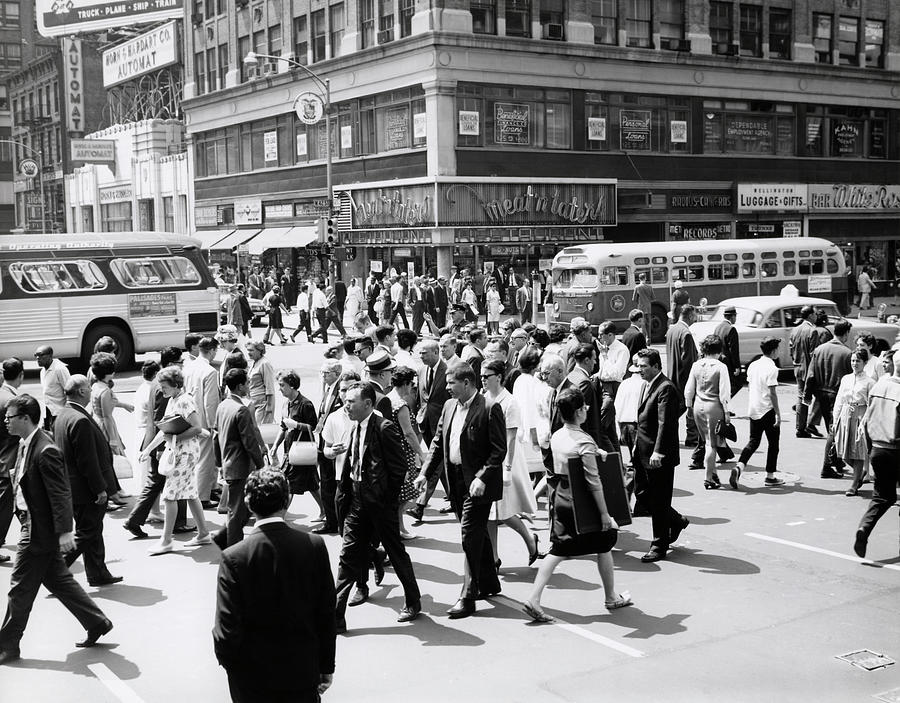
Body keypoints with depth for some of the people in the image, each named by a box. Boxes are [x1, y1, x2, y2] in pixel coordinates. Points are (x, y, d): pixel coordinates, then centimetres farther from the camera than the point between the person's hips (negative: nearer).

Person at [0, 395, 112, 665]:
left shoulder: (45, 451, -21)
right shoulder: (27, 445, 8)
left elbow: (60, 494, -22)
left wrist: (64, 531, -23)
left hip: (38, 532, -10)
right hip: (34, 528, 10)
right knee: (58, 581, 16)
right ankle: (97, 623, 24)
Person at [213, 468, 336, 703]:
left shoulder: (234, 557, -18)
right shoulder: (315, 546, -12)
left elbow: (226, 631, -17)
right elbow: (327, 615, -4)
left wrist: (228, 660, 4)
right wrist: (327, 667, 8)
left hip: (252, 680, -1)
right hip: (303, 673, 1)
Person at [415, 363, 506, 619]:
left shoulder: (489, 409, -14)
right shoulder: (449, 406, 9)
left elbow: (499, 450, -15)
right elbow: (438, 442, 14)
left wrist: (481, 478, -23)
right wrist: (425, 472, 4)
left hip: (478, 483, -7)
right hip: (456, 480, 8)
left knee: (470, 536, -8)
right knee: (476, 534, 19)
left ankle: (467, 598, -3)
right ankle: (489, 583, 34)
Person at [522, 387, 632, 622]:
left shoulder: (556, 436, 2)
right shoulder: (585, 442, -20)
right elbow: (593, 482, -19)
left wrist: (595, 452, 10)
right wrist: (604, 512, -13)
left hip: (559, 501, 6)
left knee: (557, 551, 9)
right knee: (604, 544, 14)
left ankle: (533, 599, -2)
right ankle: (611, 598, 27)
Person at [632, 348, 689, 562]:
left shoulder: (666, 388, -16)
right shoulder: (649, 386, 14)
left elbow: (665, 423, -23)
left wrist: (658, 452, -28)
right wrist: (637, 444, 18)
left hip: (658, 457, -10)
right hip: (643, 454, 10)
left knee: (658, 501, 1)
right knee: (641, 493, 15)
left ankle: (659, 547, 12)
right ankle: (677, 521, 33)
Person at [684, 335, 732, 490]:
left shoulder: (696, 365, 2)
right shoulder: (720, 367, -12)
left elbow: (689, 389, 7)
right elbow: (724, 392, -12)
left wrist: (689, 406, 18)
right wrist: (726, 412, -7)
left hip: (698, 405, 5)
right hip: (714, 407, -5)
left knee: (707, 441, 19)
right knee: (712, 444, 2)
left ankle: (713, 473, 26)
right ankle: (709, 479, 3)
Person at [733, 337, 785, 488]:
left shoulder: (753, 365, 7)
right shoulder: (771, 368, -15)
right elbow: (772, 393, -18)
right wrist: (778, 414, -14)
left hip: (753, 409, 6)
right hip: (767, 410, -6)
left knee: (753, 441, 11)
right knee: (773, 443, 8)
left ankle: (739, 466, -11)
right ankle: (770, 476, 13)